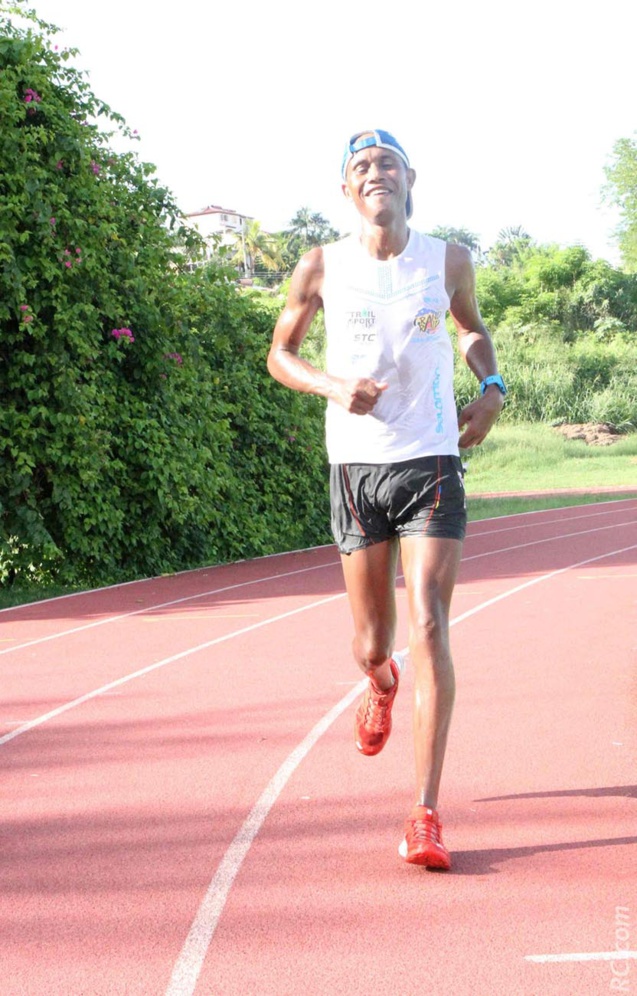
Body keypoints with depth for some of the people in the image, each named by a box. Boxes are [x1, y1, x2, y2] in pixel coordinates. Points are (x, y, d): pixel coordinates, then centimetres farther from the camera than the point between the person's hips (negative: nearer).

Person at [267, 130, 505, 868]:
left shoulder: (448, 262, 3)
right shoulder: (322, 268, -1)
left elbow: (472, 327, 21)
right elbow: (280, 353, 9)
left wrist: (492, 386, 1)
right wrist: (333, 386, -11)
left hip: (432, 463, 0)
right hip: (355, 467, 1)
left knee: (429, 628, -13)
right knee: (372, 644, 9)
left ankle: (425, 815, -10)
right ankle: (381, 684, 50)